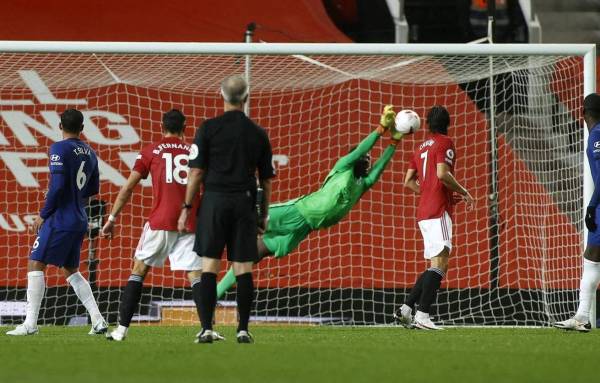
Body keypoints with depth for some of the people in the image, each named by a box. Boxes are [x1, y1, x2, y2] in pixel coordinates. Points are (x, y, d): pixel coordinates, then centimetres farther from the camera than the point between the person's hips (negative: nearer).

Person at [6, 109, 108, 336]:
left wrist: (43, 214, -11)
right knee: (71, 270, 18)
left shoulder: (59, 149, -11)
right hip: (80, 220, 8)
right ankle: (98, 321, 11)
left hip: (59, 219, -8)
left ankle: (30, 324, -12)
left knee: (35, 265, -5)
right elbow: (93, 188, 20)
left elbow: (57, 185, -19)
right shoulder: (89, 153, 11)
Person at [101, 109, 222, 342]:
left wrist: (112, 219, 12)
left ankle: (122, 328, 3)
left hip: (160, 220, -1)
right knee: (195, 274, -1)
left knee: (139, 270, 8)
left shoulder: (151, 151, 9)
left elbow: (127, 188, 8)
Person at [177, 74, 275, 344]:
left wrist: (186, 207, 2)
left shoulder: (209, 128, -2)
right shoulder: (258, 134, 6)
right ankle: (243, 329, 3)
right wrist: (265, 215, 18)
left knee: (209, 266, -1)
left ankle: (206, 328, -7)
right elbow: (266, 180, 9)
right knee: (243, 268, 4)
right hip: (245, 201, 2)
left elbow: (196, 172, -4)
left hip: (214, 200, -2)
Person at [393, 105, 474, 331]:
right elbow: (442, 173, -18)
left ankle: (406, 310, 5)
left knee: (437, 266, 12)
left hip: (424, 211, 9)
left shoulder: (422, 147, 20)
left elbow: (409, 181, 19)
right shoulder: (444, 143, -4)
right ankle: (422, 316, -25)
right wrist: (463, 192, -5)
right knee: (439, 263, -15)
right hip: (438, 211, -9)